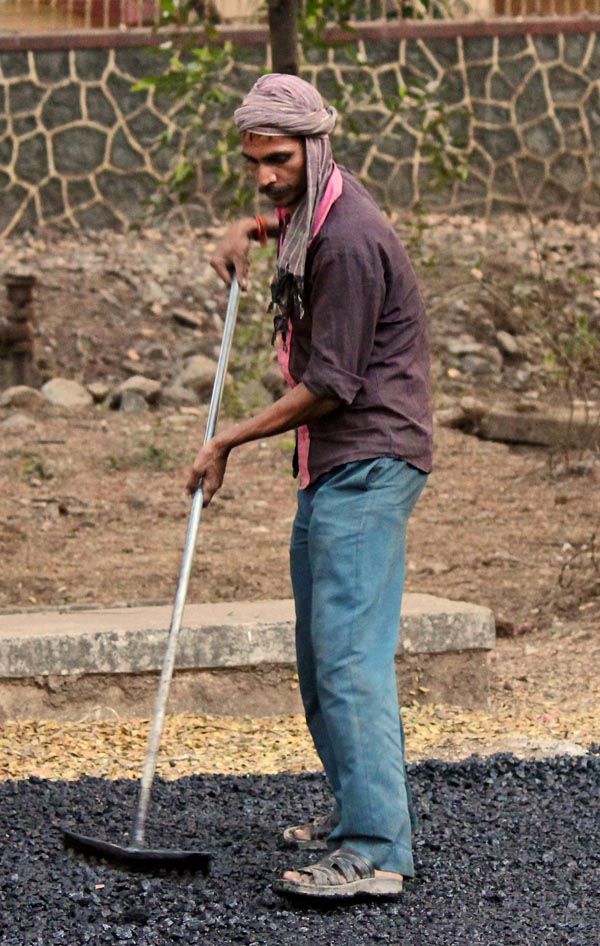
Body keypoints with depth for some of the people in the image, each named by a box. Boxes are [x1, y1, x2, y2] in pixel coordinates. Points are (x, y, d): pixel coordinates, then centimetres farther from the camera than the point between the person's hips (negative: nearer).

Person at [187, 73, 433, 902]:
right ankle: (361, 810, 25)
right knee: (321, 651, 15)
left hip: (369, 464, -11)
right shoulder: (314, 214, 13)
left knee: (349, 654, -17)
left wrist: (228, 442, -10)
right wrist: (250, 231, 20)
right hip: (330, 467, 11)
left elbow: (330, 386, -19)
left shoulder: (348, 241, -19)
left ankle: (374, 854, -21)